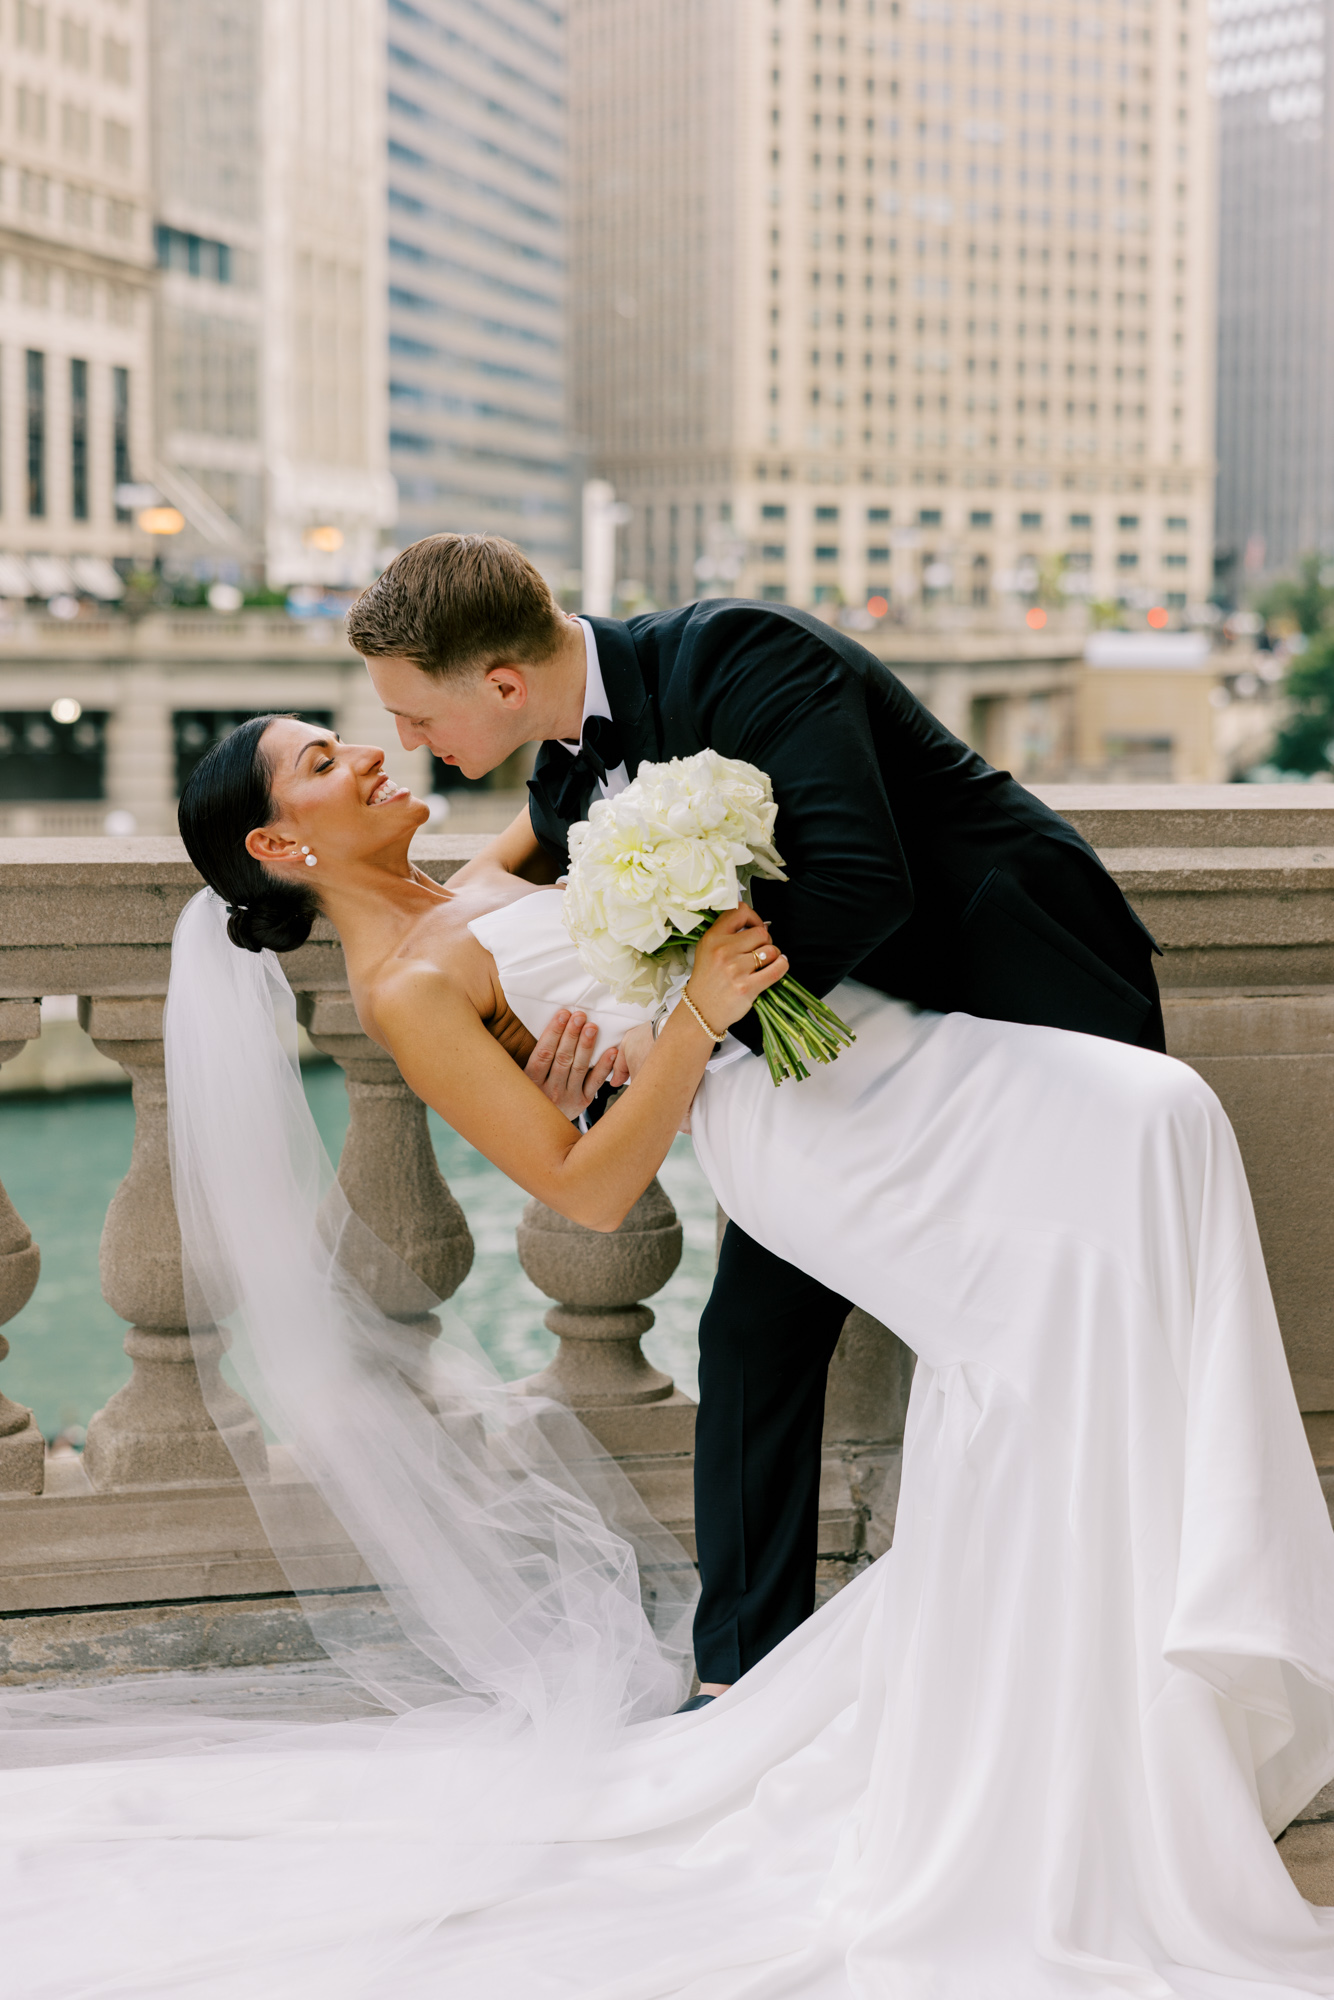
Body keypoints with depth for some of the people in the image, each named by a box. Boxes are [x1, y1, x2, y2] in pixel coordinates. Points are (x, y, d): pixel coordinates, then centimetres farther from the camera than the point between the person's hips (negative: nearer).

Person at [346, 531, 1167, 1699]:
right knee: (757, 1327, 1)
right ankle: (744, 1676, 10)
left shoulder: (742, 658, -29)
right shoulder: (570, 765, -3)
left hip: (1030, 995, -7)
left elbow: (859, 882, -39)